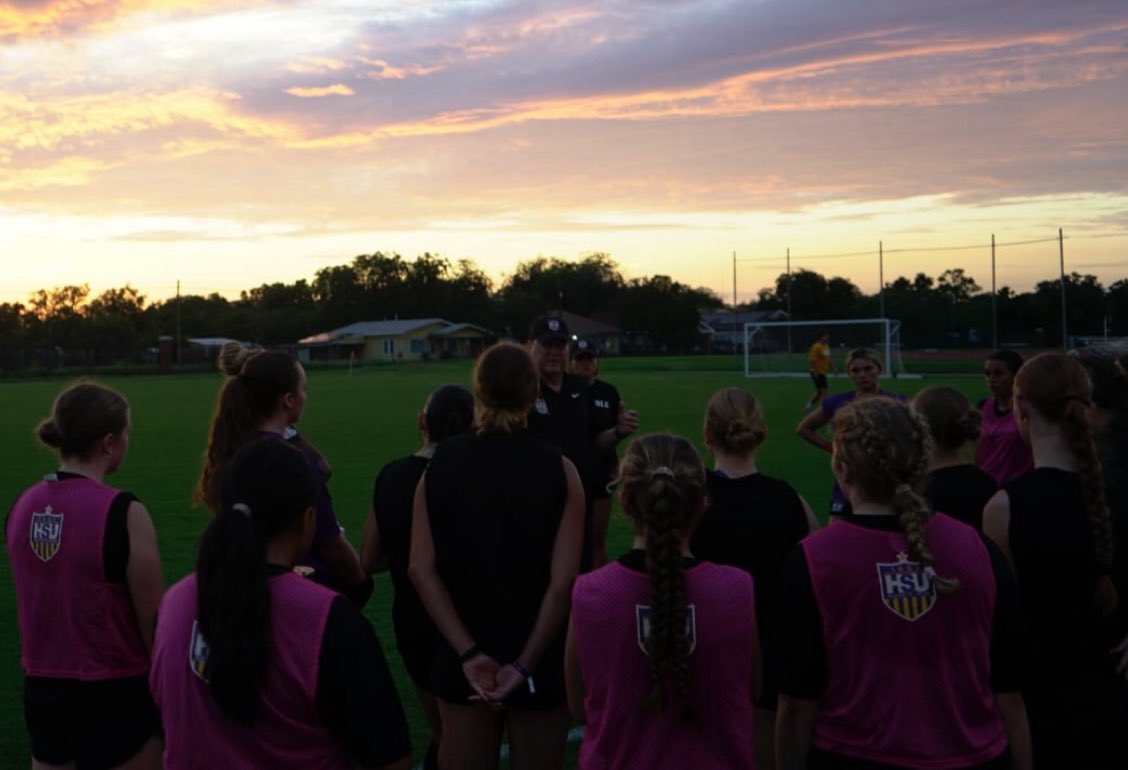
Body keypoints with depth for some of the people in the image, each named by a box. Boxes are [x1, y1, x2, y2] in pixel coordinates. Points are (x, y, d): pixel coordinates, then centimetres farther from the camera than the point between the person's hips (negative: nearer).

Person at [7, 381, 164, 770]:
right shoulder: (123, 513, -19)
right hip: (112, 695, -6)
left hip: (40, 688, 6)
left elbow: (37, 602, 10)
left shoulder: (22, 506, 0)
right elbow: (155, 623, -14)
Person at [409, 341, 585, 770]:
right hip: (538, 654, -2)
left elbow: (421, 569, -8)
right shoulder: (557, 469, -10)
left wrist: (468, 653, -11)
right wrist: (525, 664, -10)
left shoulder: (441, 464, -3)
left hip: (460, 653, 2)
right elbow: (562, 581, -14)